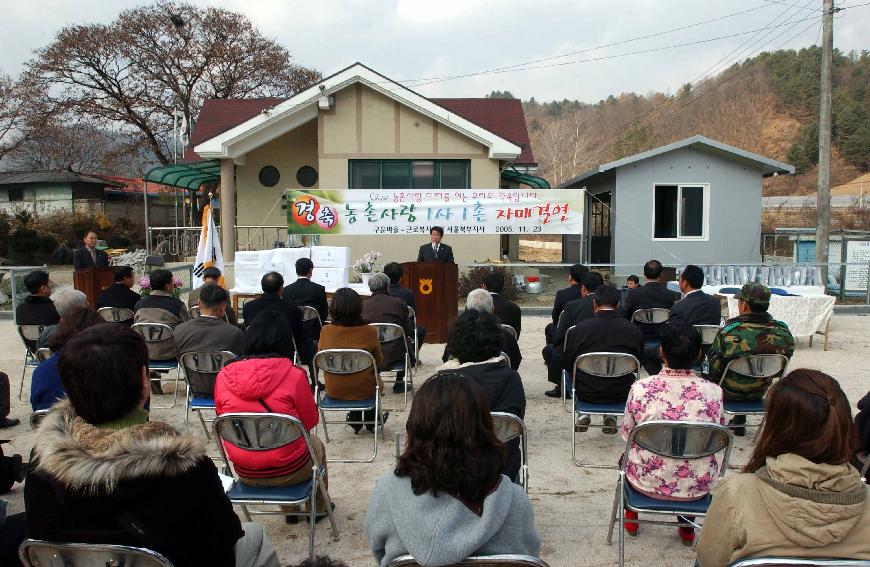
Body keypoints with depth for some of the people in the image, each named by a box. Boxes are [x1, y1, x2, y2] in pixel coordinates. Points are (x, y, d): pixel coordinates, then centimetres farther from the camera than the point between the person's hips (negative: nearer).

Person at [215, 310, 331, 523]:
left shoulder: (224, 376, -9)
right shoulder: (294, 375, -19)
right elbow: (310, 421, -5)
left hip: (245, 473, 4)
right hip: (288, 472, -3)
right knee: (315, 444, 30)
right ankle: (317, 508, 47)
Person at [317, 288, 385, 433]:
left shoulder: (326, 331, -16)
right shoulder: (370, 331, -18)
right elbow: (379, 361, -1)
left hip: (334, 390, 2)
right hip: (364, 391, -2)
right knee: (377, 379, 31)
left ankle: (355, 421, 43)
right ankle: (370, 421, 46)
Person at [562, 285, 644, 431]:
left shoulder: (581, 327, -14)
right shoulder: (634, 331, -10)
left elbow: (566, 364, -4)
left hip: (586, 393, -1)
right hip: (621, 394, 1)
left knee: (571, 372, 28)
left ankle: (583, 416, 28)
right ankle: (610, 418, 29)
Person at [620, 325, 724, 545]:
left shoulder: (640, 388, -18)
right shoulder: (713, 392, -15)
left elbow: (627, 436, -3)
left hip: (648, 483, -1)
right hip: (698, 487, 1)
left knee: (627, 455, 33)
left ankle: (631, 517, 45)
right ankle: (687, 528, 45)